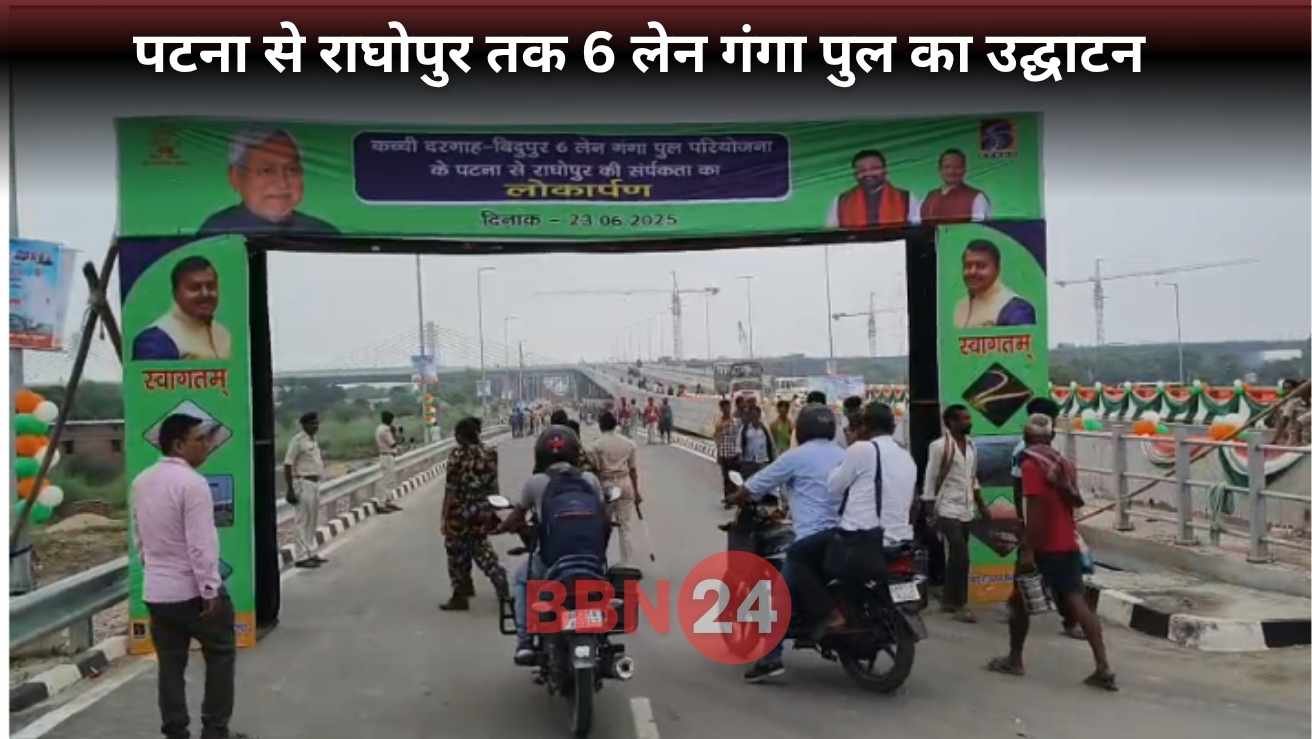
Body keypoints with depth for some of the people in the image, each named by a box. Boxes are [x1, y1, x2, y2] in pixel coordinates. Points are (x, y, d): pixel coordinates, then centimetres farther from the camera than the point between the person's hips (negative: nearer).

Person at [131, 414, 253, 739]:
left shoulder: (141, 481, 7)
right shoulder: (192, 483, -19)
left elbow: (140, 537, 14)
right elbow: (201, 544, -21)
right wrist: (209, 591, -18)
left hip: (156, 591, 7)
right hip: (194, 590, -7)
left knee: (171, 665, 12)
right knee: (220, 656, 9)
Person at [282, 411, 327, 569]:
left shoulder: (313, 441, 14)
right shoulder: (298, 440, -14)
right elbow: (287, 464, -17)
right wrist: (290, 489, -20)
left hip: (314, 483, 9)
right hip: (303, 483, -9)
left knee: (313, 521, 14)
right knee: (303, 521, -6)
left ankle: (312, 553, 22)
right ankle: (303, 556, -2)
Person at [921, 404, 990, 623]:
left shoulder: (971, 445, 10)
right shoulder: (939, 446, -12)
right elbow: (930, 480, -10)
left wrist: (980, 503, 15)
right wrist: (930, 512, -13)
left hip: (966, 510, 7)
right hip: (948, 509, -7)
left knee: (956, 557, 12)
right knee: (961, 557, -11)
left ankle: (949, 601, 22)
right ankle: (959, 605, -3)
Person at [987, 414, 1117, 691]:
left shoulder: (1030, 465, -12)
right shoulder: (1063, 463, 12)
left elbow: (1035, 510, -20)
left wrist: (1027, 549, -20)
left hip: (1043, 548, -6)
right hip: (1068, 546, 6)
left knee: (1019, 601, 10)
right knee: (1077, 602, 1)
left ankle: (1015, 660, 19)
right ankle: (1103, 668, -8)